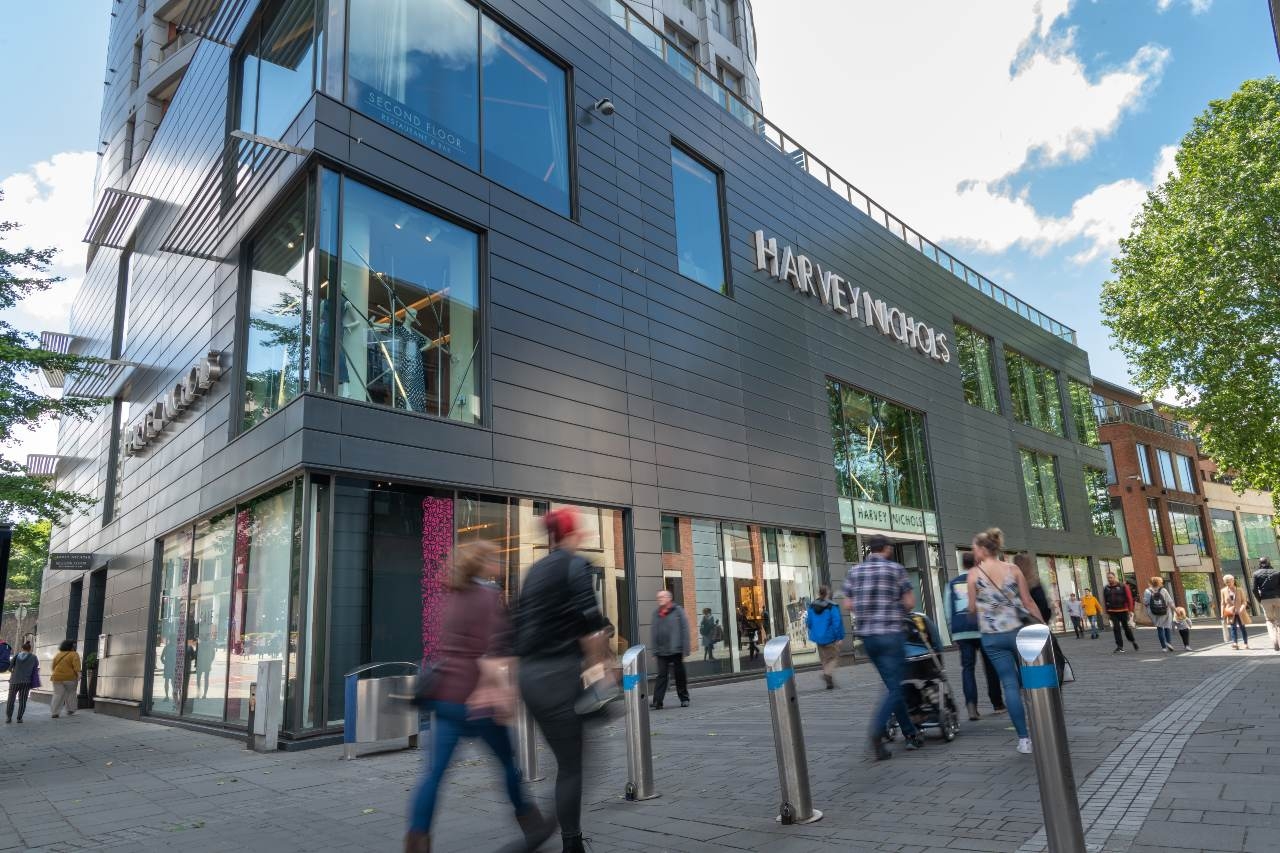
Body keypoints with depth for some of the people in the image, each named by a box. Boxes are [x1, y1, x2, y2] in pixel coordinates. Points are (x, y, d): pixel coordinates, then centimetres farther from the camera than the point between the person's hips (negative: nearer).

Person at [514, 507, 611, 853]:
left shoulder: (535, 570, 16)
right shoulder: (576, 564, -7)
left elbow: (524, 623, 17)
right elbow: (589, 626, -14)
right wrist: (600, 669, -6)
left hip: (530, 674, 8)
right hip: (558, 674, -8)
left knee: (566, 759, 17)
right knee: (572, 764, 1)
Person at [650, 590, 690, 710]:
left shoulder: (678, 611, -2)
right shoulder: (656, 613, 9)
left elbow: (685, 629, -5)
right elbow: (653, 632, 10)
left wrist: (685, 649, -10)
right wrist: (654, 649, 2)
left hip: (676, 650, -2)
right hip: (661, 651, 2)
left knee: (680, 675, 9)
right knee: (662, 675, -3)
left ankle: (684, 699, 23)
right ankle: (657, 701, -7)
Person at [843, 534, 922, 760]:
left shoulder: (854, 571, 8)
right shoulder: (895, 569, -4)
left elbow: (848, 604, 6)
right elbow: (910, 601, -3)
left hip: (867, 635, 5)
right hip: (890, 634, -5)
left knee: (893, 685, 15)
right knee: (893, 687, -3)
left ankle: (911, 734, 21)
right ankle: (876, 733, -20)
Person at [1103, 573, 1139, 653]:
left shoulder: (1123, 586, -3)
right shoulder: (1106, 588, 6)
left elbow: (1129, 598, -4)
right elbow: (1105, 601, 11)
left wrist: (1130, 610, -8)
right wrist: (1107, 612, 9)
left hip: (1123, 611, -2)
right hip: (1113, 612, 2)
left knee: (1126, 627, 8)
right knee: (1116, 629, -3)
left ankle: (1133, 640, 35)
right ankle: (1120, 647, -1)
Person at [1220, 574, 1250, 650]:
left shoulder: (1239, 590, 2)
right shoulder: (1224, 591, 5)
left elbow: (1244, 601, 3)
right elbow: (1223, 603, 9)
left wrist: (1242, 608, -17)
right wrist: (1223, 614, 4)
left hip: (1240, 612, 0)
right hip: (1231, 612, 0)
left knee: (1242, 627, 5)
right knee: (1233, 628, -9)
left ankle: (1246, 643, 14)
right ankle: (1235, 643, -17)